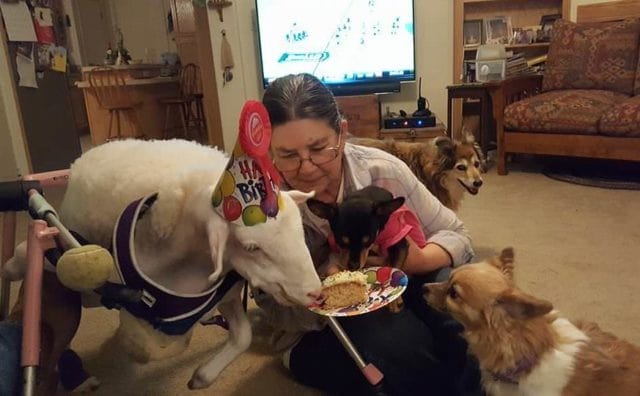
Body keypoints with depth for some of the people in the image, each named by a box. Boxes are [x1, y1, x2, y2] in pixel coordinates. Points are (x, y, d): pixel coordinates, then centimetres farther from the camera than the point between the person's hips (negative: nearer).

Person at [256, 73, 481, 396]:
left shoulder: (383, 171, -16)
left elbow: (456, 235, -7)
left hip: (393, 298, 2)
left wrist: (420, 259, -30)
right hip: (316, 335, -1)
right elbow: (276, 309, -13)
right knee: (389, 337, -32)